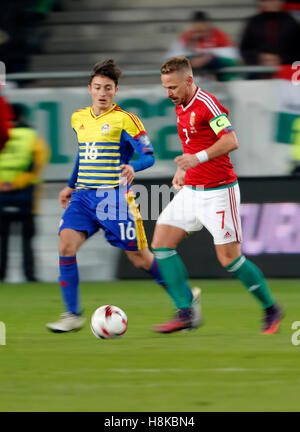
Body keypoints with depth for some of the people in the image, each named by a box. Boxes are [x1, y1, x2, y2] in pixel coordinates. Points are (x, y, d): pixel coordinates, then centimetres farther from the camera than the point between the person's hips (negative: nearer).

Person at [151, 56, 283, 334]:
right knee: (161, 243, -3)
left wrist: (197, 159, -34)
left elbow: (231, 141, -25)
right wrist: (183, 169, 15)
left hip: (218, 192, -9)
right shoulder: (180, 107, 12)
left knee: (229, 259, -7)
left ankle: (270, 309, 12)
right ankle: (185, 313, -4)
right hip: (191, 192, 9)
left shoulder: (207, 104, -16)